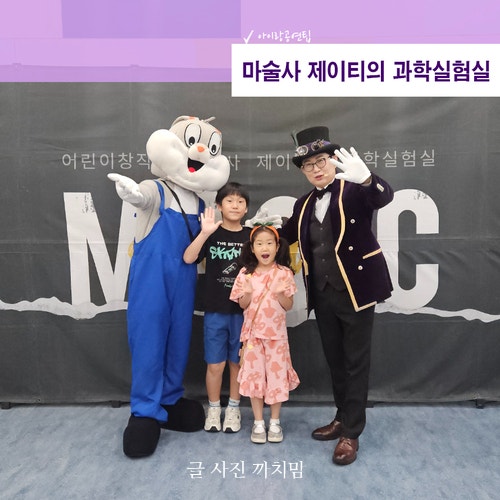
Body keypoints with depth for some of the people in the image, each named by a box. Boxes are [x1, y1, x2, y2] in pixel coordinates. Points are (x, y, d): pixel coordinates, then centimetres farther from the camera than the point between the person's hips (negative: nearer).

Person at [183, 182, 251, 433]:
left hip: (243, 310, 1)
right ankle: (213, 409, 28)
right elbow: (188, 258, -15)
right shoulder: (212, 233, -2)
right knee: (215, 364, 7)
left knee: (237, 362, 13)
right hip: (215, 310, -1)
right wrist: (204, 233, -27)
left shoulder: (251, 236, 1)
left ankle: (233, 408, 31)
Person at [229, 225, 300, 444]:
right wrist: (247, 293, -20)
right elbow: (242, 305, 0)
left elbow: (288, 306, -3)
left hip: (276, 333, 0)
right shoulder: (246, 273, -4)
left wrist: (280, 293, -22)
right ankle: (258, 422, 23)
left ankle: (275, 422, 25)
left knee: (277, 376, 7)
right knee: (254, 376, 7)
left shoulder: (284, 273, -6)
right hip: (253, 332, 1)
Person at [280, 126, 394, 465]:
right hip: (323, 294, 6)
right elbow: (288, 237, 17)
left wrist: (366, 178, -46)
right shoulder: (304, 204, 9)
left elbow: (384, 196, -28)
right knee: (335, 360, 17)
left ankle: (351, 433, 18)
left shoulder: (355, 190, -8)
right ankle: (343, 418, 35)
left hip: (355, 289, -5)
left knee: (355, 362, 5)